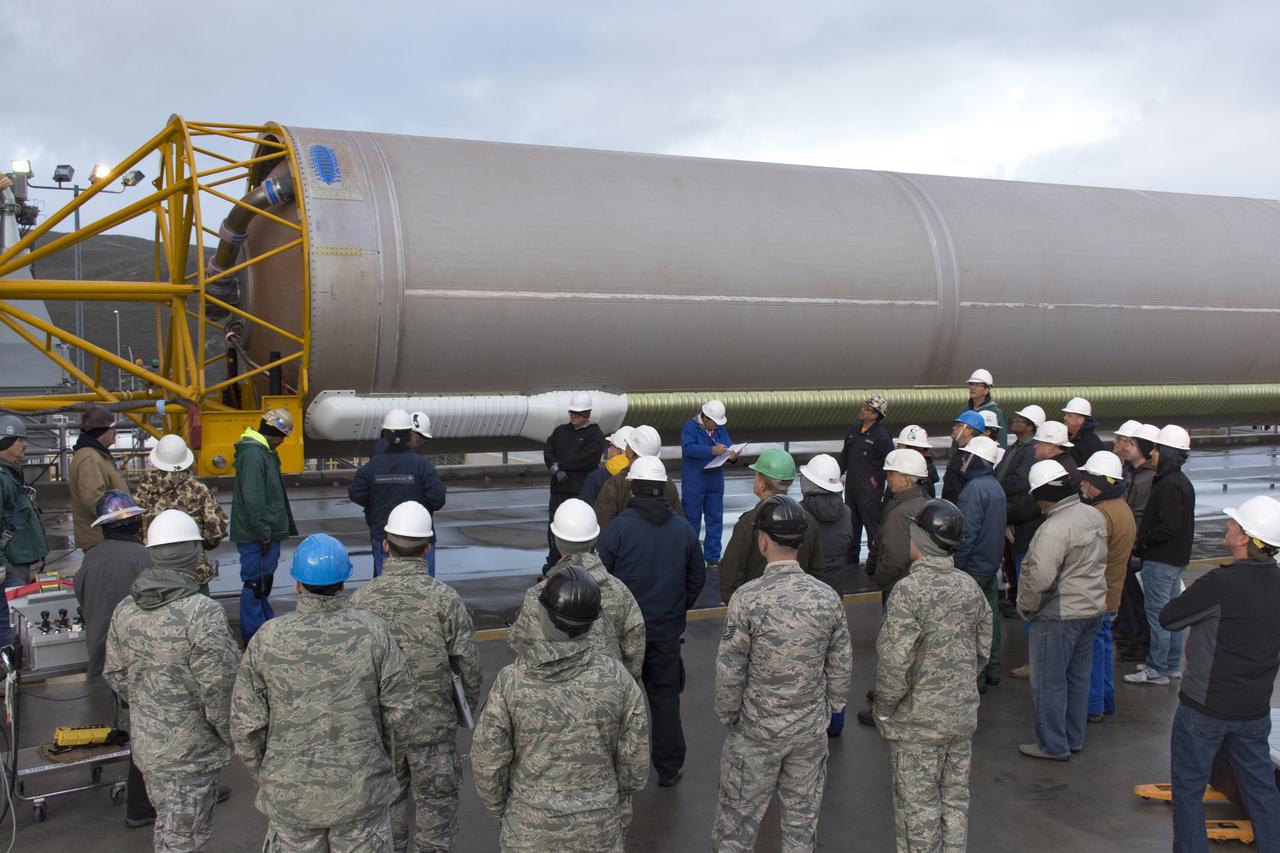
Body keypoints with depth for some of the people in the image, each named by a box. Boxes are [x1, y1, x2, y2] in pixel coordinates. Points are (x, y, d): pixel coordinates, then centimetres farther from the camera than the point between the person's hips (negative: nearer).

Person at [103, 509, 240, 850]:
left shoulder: (125, 610, -2)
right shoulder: (203, 613, -25)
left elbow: (116, 675, 8)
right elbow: (218, 689, -23)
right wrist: (234, 736, -7)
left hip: (145, 743, 7)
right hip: (189, 751, -7)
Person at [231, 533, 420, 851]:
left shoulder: (267, 640, -11)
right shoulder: (372, 632, -13)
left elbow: (246, 726, -6)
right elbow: (406, 717, -10)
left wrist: (265, 776, 10)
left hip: (291, 796, 1)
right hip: (361, 790, -1)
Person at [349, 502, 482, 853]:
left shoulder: (360, 600, -11)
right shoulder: (447, 600, -15)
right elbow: (469, 667, -9)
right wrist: (468, 707, 10)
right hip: (434, 725, -2)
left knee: (387, 805, 18)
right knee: (435, 807, 13)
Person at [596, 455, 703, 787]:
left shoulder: (619, 527, -15)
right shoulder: (684, 529, -2)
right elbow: (697, 577, 8)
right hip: (667, 632, 3)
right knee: (665, 698, 14)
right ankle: (669, 768, 21)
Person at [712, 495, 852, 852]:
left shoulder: (747, 598, -19)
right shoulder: (827, 597, -9)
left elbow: (730, 670, -15)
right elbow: (841, 666, -1)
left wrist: (727, 714, 2)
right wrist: (831, 708, 14)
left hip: (756, 730, -3)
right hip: (811, 730, 3)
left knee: (737, 821, 13)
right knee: (803, 817, 19)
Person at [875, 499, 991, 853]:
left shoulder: (909, 591, -22)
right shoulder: (970, 586, 0)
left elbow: (895, 662, -23)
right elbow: (982, 650, 9)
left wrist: (884, 709, -9)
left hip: (918, 720, -6)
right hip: (963, 715, 7)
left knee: (918, 805, 7)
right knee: (955, 798, 18)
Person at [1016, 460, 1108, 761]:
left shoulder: (1054, 528, -25)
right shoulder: (1095, 516, 3)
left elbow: (1039, 579, -26)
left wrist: (1025, 608, -11)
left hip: (1059, 615, -9)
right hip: (1093, 609, 9)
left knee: (1049, 682, 5)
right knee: (1078, 676, 19)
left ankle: (1053, 745, 14)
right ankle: (1074, 738, 32)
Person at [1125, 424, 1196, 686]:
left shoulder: (1168, 485, -21)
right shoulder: (1182, 482, 11)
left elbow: (1167, 527, -27)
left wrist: (1141, 543, -15)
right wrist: (1143, 540, 10)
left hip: (1160, 561, -10)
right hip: (1176, 558, 10)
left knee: (1157, 613, -2)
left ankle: (1157, 670, 5)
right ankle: (1172, 665, 28)